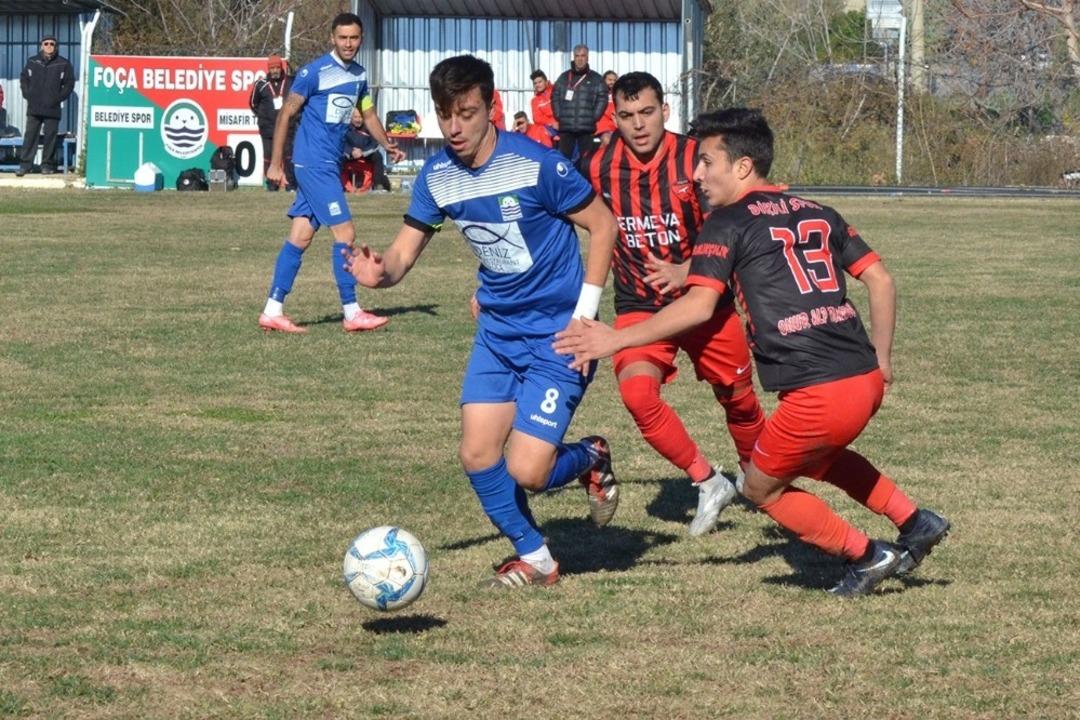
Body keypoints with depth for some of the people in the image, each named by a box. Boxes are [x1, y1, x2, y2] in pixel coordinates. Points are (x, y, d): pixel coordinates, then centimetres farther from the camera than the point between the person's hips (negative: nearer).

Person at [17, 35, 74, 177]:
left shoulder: (63, 64, 2)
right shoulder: (32, 62, 8)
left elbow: (69, 84, 5)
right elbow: (23, 79, 16)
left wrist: (58, 98, -4)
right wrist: (27, 94, 3)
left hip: (52, 110, -1)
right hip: (33, 108, 1)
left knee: (50, 137, -1)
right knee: (30, 135, -1)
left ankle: (47, 165, 7)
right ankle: (25, 164, 1)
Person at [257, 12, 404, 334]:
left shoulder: (358, 75, 12)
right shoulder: (314, 72, -11)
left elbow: (368, 114, 24)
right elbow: (286, 113, -8)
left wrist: (387, 144, 5)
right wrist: (275, 163, -10)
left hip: (329, 165, 8)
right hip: (314, 164, -8)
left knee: (300, 236, 6)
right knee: (345, 232, -9)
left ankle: (272, 311, 8)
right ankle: (351, 313, -3)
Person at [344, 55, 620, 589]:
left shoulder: (536, 164, -19)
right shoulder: (437, 177, -2)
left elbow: (602, 224, -10)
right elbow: (402, 253, 0)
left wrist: (585, 315, -13)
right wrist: (378, 271, -25)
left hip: (557, 333, -6)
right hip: (498, 330, 6)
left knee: (525, 471, -13)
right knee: (478, 456, -1)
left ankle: (590, 459, 21)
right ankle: (535, 559, 21)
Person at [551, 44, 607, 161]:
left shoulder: (596, 78, 5)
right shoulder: (564, 77, 11)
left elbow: (602, 99, 1)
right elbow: (555, 97, 11)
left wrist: (593, 117, -7)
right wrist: (559, 116, 0)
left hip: (586, 127, -2)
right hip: (566, 127, 2)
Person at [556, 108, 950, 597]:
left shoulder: (728, 223, -2)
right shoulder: (817, 214, 17)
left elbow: (699, 306, -13)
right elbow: (880, 280, 15)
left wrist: (616, 340, -8)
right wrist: (881, 359, 23)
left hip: (816, 394, -7)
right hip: (866, 378, 7)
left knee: (763, 488, 16)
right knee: (816, 458, 35)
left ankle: (866, 557, 16)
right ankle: (914, 523, 28)